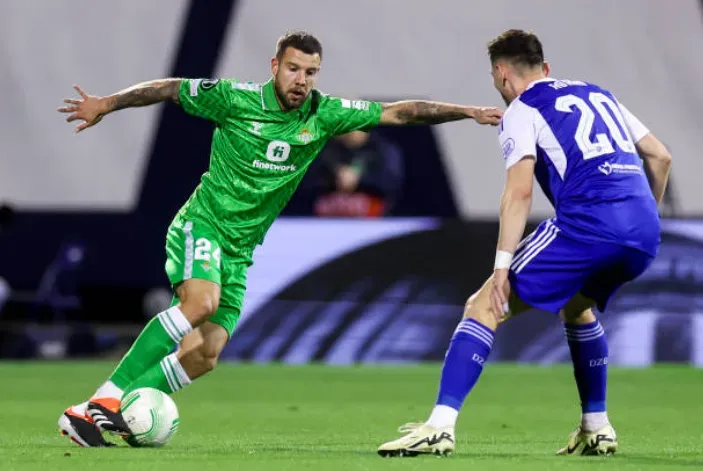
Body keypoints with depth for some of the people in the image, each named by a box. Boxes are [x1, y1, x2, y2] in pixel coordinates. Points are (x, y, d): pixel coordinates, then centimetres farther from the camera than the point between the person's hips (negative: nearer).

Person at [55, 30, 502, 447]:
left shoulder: (323, 114, 0)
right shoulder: (236, 98, -10)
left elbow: (398, 112, 2)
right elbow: (168, 89, 0)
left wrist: (469, 112, 0)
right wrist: (106, 104, -5)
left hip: (239, 251, 5)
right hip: (202, 223, -5)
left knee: (206, 353, -8)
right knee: (201, 302, -33)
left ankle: (114, 412, 1)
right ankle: (104, 400, -33)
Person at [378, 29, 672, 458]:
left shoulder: (522, 110, 9)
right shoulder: (598, 94, 28)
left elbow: (520, 189, -6)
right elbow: (660, 157, 26)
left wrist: (503, 265, -10)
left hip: (587, 224, -7)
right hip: (645, 234, 7)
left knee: (485, 307, 0)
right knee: (577, 307, 36)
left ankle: (440, 426, -14)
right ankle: (597, 429, 34)